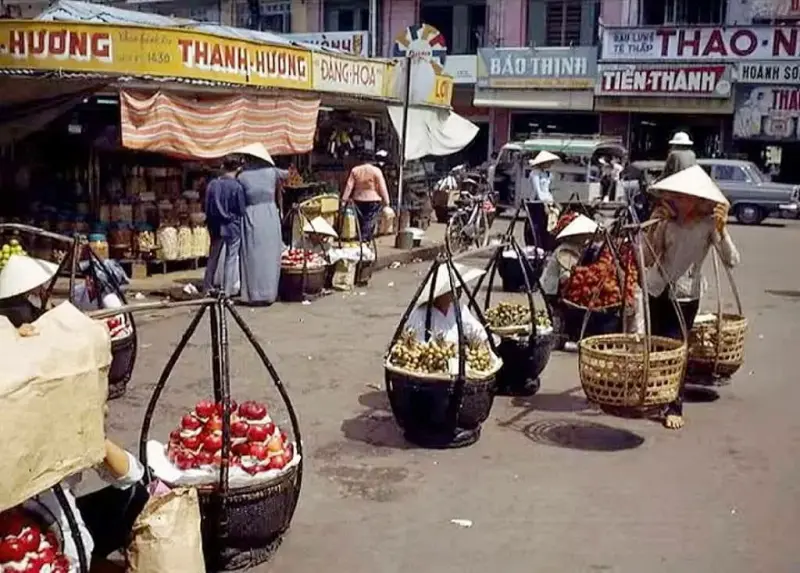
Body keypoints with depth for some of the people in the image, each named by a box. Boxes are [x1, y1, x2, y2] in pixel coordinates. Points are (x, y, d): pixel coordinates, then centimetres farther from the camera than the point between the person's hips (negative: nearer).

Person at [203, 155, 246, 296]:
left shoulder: (213, 184, -4)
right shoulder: (237, 187, -15)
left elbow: (207, 207, 3)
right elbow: (241, 210, -9)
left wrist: (211, 223, 15)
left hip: (216, 226, 4)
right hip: (233, 227, -4)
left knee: (213, 257, 16)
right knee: (231, 258, 4)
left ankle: (207, 287, 24)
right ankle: (227, 291, 7)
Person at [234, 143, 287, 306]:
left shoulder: (242, 177, -4)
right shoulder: (272, 172, 1)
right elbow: (287, 174, 20)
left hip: (251, 218, -2)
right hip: (270, 216, 2)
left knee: (253, 257, 3)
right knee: (269, 256, 7)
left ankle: (254, 294, 4)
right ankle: (269, 293, 10)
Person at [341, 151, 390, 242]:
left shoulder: (355, 170, 4)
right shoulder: (376, 171, -5)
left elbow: (349, 186, 2)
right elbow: (382, 187, -5)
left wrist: (344, 199, 4)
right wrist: (386, 201, 1)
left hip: (358, 200, 3)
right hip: (373, 200, -3)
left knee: (360, 221, 13)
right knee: (369, 222, -2)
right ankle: (364, 239, -13)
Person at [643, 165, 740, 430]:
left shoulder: (708, 223, -11)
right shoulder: (664, 218, -7)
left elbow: (731, 261, -20)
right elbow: (647, 260, -10)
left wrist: (721, 229, -32)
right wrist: (652, 229, -22)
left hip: (686, 295, -2)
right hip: (656, 289, 2)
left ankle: (675, 408, 6)